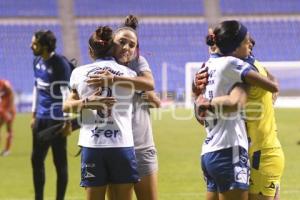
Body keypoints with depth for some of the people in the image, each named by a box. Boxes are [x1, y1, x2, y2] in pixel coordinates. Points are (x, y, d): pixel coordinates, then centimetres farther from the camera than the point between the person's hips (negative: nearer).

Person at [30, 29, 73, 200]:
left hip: (56, 119, -8)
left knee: (60, 162, 0)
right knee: (37, 159, 11)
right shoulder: (37, 62, 9)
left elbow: (66, 93, -17)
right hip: (41, 118, 8)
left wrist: (67, 121, -20)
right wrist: (34, 115, 20)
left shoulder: (60, 64, -16)